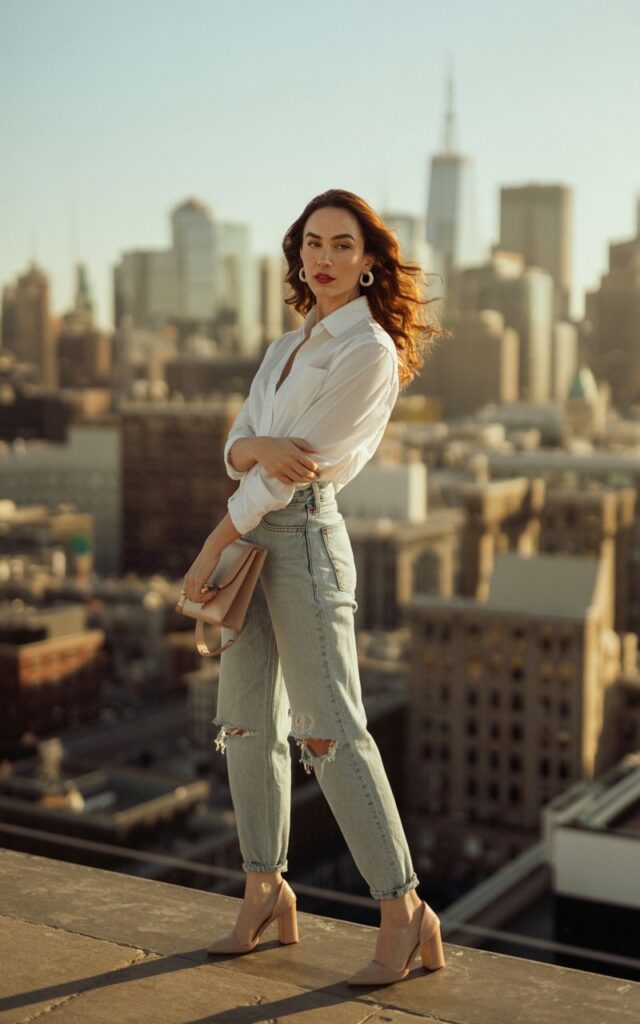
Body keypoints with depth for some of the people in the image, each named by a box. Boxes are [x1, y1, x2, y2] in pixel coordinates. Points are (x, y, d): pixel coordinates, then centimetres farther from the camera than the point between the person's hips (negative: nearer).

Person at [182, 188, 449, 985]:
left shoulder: (370, 351, -9)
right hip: (256, 540, 8)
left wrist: (212, 547, -9)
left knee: (328, 730, -13)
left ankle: (404, 913, -7)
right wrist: (265, 446, -18)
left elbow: (300, 467, -14)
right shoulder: (285, 348, 17)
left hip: (306, 540, -8)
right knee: (247, 722, 10)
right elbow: (238, 451, 7)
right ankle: (265, 892, 22)